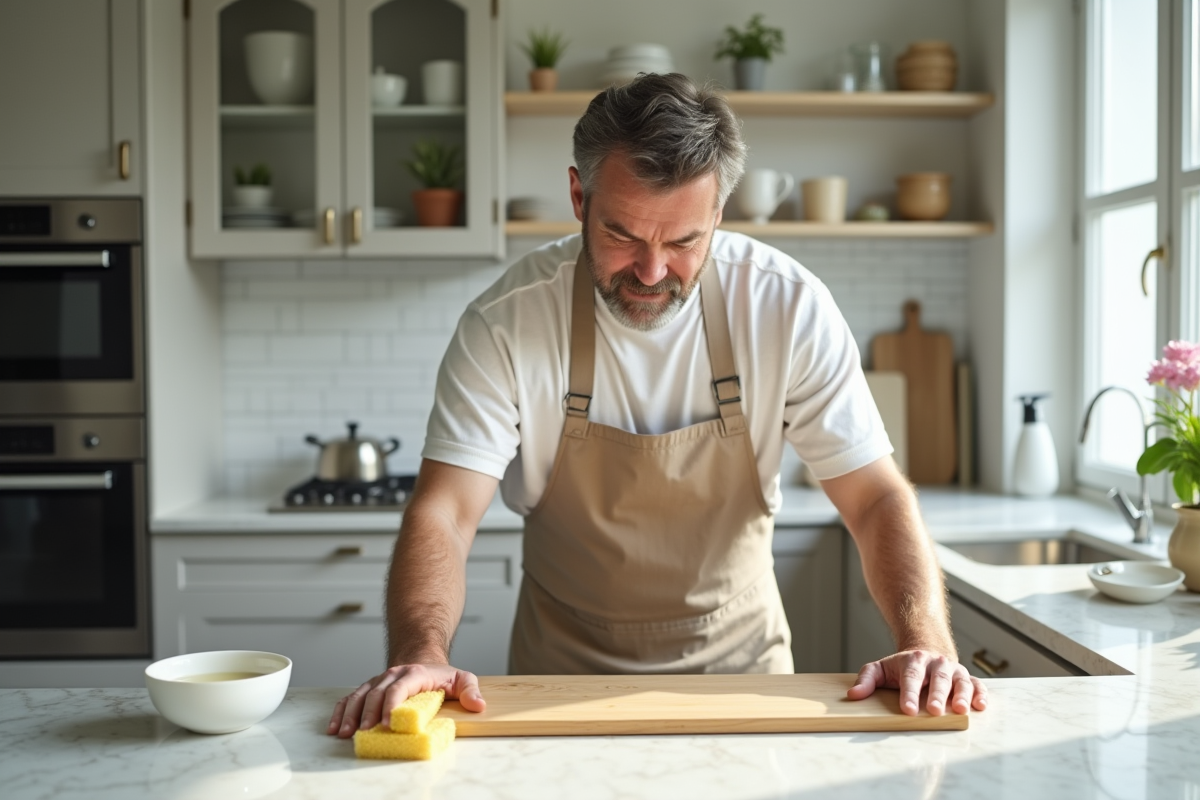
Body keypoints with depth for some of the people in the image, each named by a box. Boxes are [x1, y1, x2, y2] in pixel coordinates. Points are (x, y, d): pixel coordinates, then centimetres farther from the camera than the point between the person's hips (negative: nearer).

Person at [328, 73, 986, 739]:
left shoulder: (787, 308, -13)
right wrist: (420, 654, -36)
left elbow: (877, 496, -9)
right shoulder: (505, 324, -15)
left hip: (739, 664, 1)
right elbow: (444, 514, -17)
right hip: (564, 674, 0)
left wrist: (927, 642, -25)